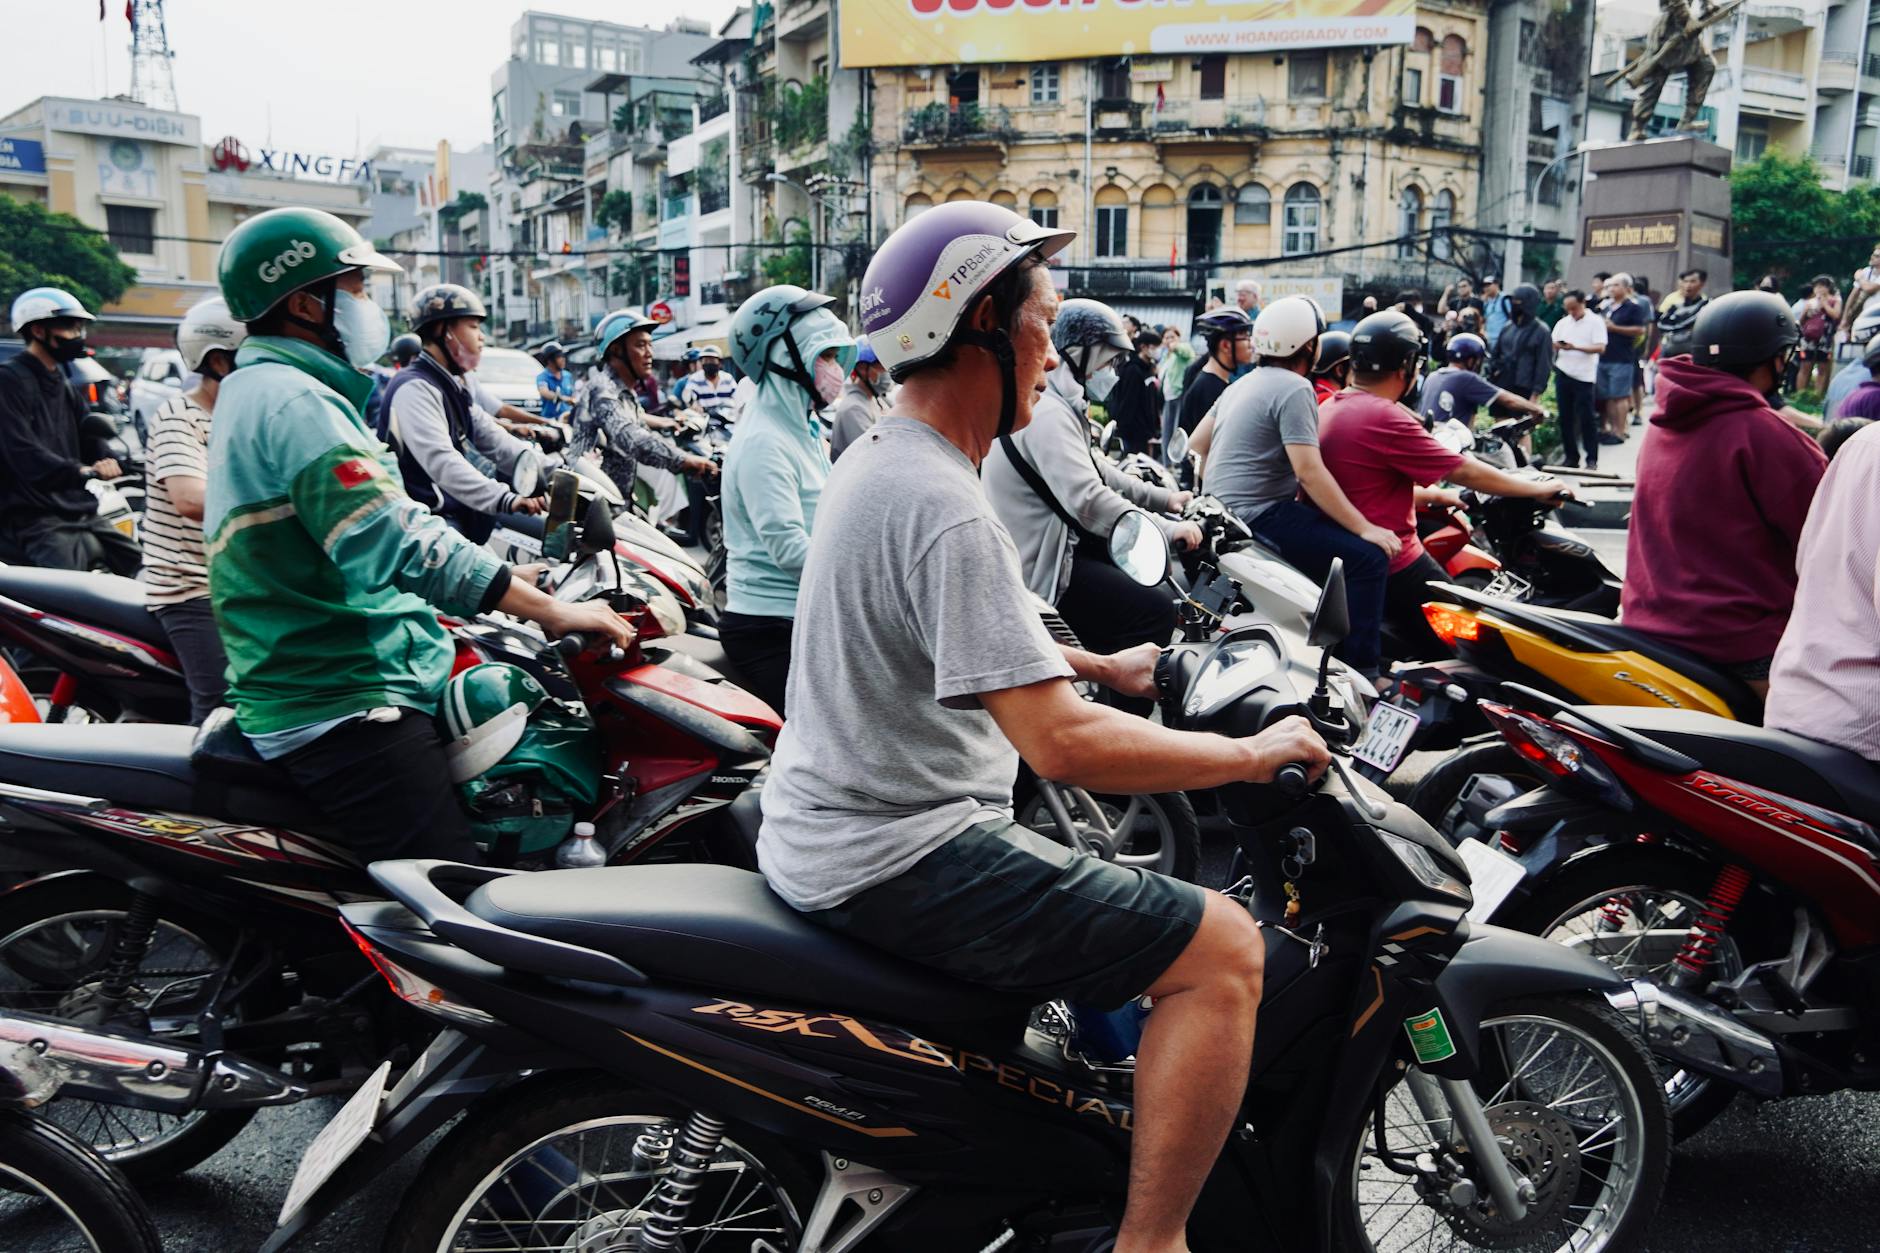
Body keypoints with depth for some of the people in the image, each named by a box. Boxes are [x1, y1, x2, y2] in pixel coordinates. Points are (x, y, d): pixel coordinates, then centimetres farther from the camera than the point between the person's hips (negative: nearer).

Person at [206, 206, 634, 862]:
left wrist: (522, 583, 21)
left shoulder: (258, 390, 21)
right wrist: (554, 611, -20)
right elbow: (397, 541, -25)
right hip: (342, 706, -11)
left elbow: (366, 539, 24)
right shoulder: (292, 399, -15)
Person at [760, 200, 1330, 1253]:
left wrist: (1108, 666, 20)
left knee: (1112, 877, 33)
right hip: (899, 859, -11)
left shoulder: (877, 459, 10)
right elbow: (1061, 744, -28)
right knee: (1223, 949, -11)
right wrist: (1257, 755, -16)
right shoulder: (945, 508, -23)